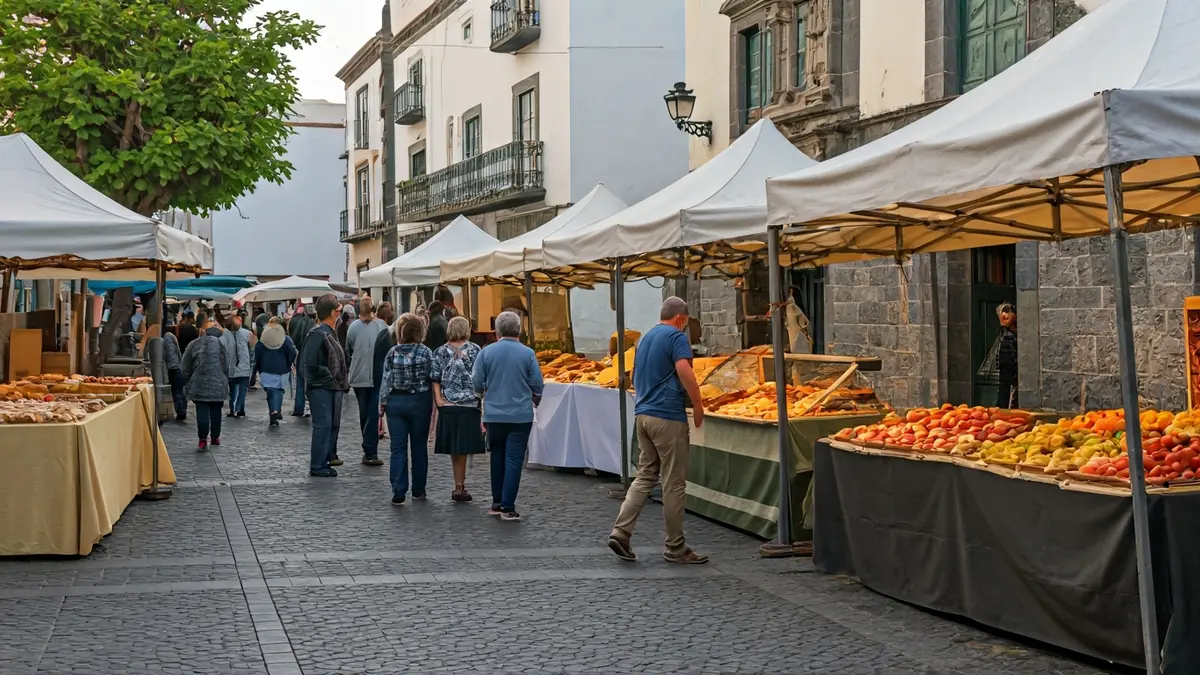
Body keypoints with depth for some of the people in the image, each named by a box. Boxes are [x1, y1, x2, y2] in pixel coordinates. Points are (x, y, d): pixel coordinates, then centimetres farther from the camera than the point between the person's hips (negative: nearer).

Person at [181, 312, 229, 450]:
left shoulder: (194, 344, 0)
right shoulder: (219, 343, 0)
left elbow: (185, 367, 4)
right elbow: (226, 365, 3)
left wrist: (188, 381, 18)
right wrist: (224, 380, 16)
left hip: (199, 384, -1)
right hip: (217, 384, 1)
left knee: (202, 412, -2)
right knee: (216, 411, 13)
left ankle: (203, 440, -9)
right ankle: (215, 437, 22)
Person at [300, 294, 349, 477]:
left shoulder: (330, 333, 14)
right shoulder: (317, 334, -15)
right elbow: (309, 363, -20)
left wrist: (341, 382, 6)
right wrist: (327, 377, -15)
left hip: (332, 388, 9)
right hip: (320, 388, -9)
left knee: (333, 424, 15)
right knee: (323, 425, -8)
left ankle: (328, 457, 25)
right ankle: (317, 466, -4)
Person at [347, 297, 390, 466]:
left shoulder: (353, 327, -1)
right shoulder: (381, 325, -5)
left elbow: (348, 351, 9)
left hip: (358, 377, 2)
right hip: (378, 375, -2)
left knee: (364, 413, 13)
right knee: (373, 413, -2)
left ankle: (368, 450, 18)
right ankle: (370, 453, -7)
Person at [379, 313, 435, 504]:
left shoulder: (392, 353, -3)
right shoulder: (425, 352, -9)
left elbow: (386, 381, -1)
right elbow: (433, 378, -6)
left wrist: (382, 403, 7)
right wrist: (435, 402, 5)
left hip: (395, 402, 1)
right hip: (419, 402, -1)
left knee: (398, 448, 2)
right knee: (419, 447, 11)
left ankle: (398, 492, -5)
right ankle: (418, 490, 19)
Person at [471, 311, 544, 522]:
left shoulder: (486, 352, -4)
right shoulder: (527, 353, -7)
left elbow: (477, 383, -1)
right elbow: (537, 385, -3)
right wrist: (536, 400, 19)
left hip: (494, 415, 2)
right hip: (521, 415, -2)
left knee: (497, 457, 17)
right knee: (514, 460, 0)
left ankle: (497, 503, 23)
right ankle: (508, 507, -3)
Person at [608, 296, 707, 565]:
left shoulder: (646, 338, 19)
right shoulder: (676, 336, -8)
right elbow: (684, 370, -24)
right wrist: (698, 404, -16)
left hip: (642, 413, 8)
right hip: (668, 416, -8)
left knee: (645, 476, 12)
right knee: (674, 483, -1)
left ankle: (620, 532, 0)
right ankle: (675, 547, 5)